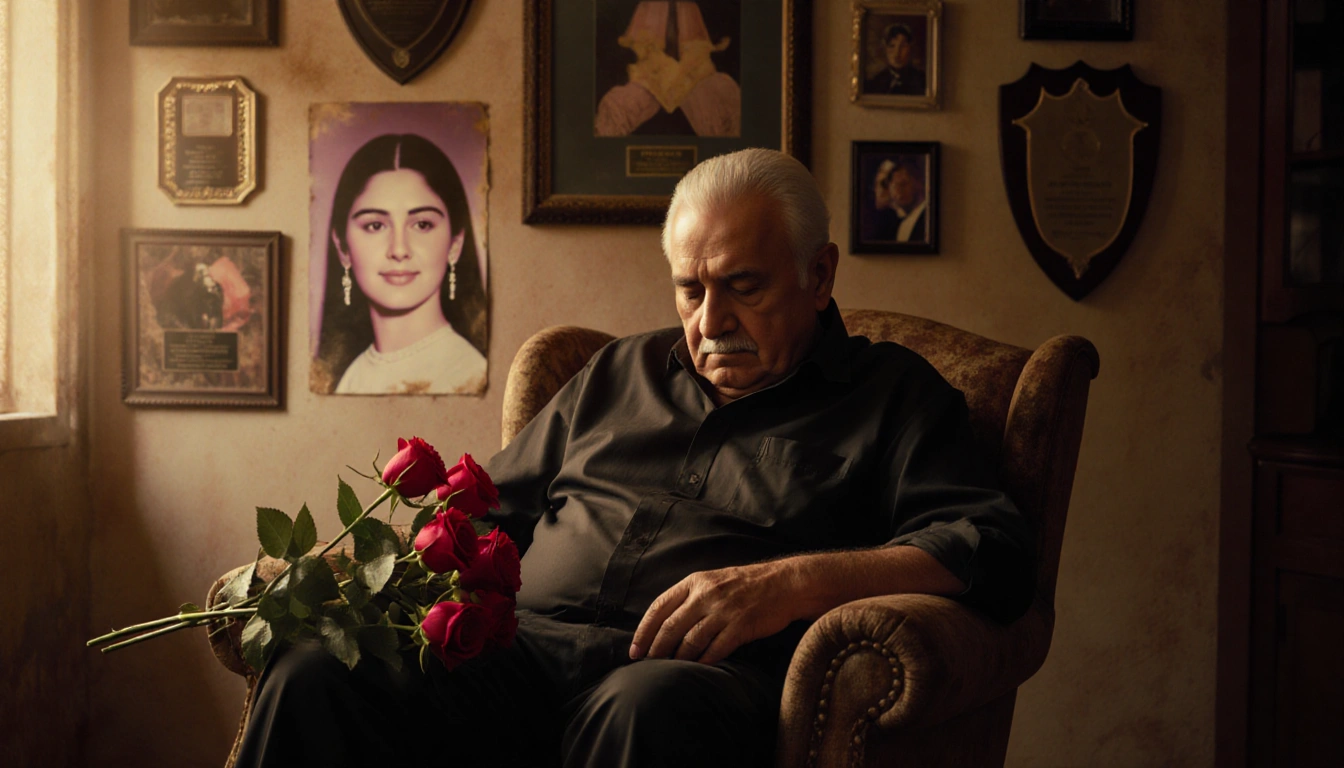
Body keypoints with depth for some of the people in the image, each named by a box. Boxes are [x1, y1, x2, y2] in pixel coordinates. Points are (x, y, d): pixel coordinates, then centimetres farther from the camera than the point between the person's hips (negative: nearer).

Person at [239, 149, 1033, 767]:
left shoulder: (892, 394, 13)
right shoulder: (619, 373, 28)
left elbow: (1000, 551, -2)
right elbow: (491, 511, 33)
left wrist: (794, 581, -16)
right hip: (519, 649, 4)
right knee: (315, 677, -25)